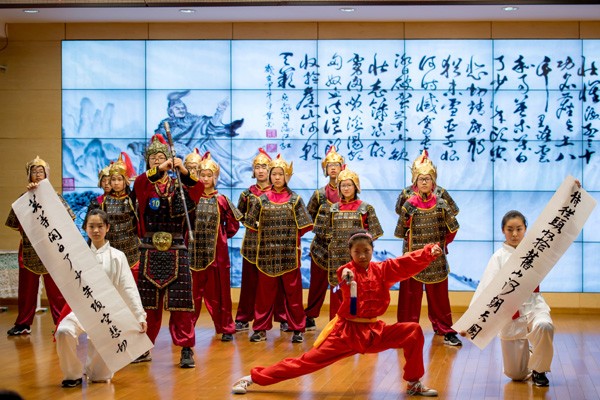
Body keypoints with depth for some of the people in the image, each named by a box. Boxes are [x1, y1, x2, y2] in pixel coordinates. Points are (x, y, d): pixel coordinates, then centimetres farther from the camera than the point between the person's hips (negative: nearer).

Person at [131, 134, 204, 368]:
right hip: (149, 252, 1)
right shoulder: (143, 185, 6)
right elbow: (140, 184, -18)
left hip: (176, 252, -1)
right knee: (147, 303, 6)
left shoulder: (178, 185, 7)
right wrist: (158, 170, -34)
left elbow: (197, 189, -13)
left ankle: (186, 349, 3)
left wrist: (184, 171, -31)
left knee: (180, 302, -3)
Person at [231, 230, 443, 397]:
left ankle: (414, 383, 4)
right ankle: (252, 378, 0)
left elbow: (408, 262, -8)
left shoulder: (382, 270, 2)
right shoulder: (347, 271, -9)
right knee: (306, 361, -7)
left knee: (413, 331, -12)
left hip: (374, 331, 4)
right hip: (346, 331, -4)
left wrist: (430, 252, -25)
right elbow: (345, 278, -33)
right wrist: (347, 280, -57)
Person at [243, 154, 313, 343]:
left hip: (290, 253, -1)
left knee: (292, 291, 2)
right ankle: (261, 329, 10)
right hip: (267, 253, 1)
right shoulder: (262, 200, 6)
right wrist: (267, 234, 7)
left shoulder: (295, 200, 3)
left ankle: (297, 329, 8)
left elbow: (304, 226, 3)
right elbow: (251, 223, 11)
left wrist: (291, 236, 0)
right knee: (265, 291, 5)